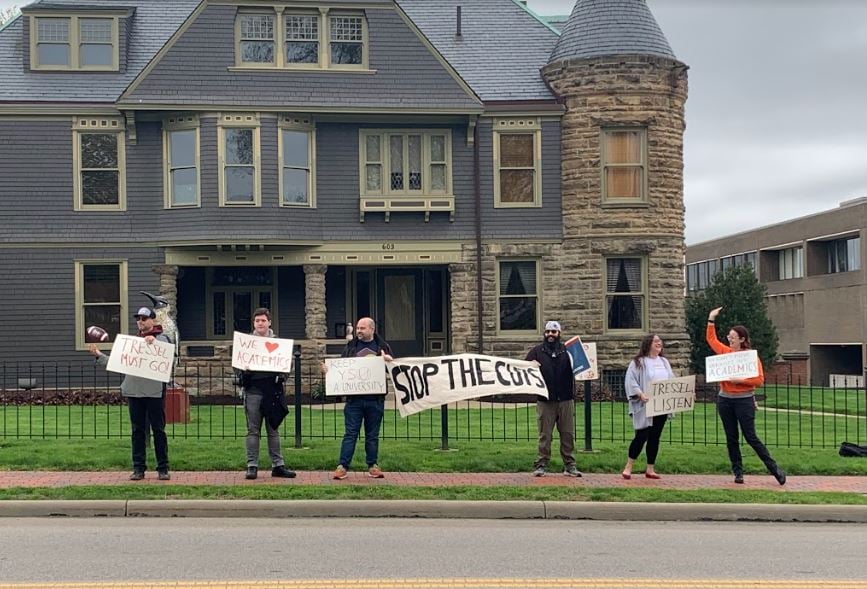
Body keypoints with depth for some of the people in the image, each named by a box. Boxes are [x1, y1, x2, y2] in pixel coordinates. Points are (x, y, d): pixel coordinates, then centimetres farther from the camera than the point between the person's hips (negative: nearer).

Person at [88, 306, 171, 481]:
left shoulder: (161, 338, 1)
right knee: (138, 431, 8)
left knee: (158, 430, 1)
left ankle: (163, 468, 7)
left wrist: (154, 341, -32)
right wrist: (98, 356, 12)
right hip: (134, 391, 5)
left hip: (154, 392, -5)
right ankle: (138, 468, 14)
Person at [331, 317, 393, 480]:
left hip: (375, 399, 0)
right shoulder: (350, 346, 9)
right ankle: (343, 466, 1)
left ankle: (372, 466, 17)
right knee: (350, 433, 0)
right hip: (354, 398, 0)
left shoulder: (383, 346, 7)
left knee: (372, 435, 9)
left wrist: (388, 361, -16)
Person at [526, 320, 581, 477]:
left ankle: (569, 465, 12)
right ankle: (541, 465, 7)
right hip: (545, 401, -1)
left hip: (565, 400, 2)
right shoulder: (536, 351, 6)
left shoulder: (567, 351, 10)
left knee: (568, 434, 5)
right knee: (544, 435, 2)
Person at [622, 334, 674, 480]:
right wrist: (640, 394, -23)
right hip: (645, 407, -6)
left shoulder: (664, 361, 15)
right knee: (642, 436, -7)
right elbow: (630, 381, -11)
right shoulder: (638, 362, -4)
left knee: (655, 437, 8)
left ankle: (650, 469, 16)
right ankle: (628, 467, 4)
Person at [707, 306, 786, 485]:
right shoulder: (725, 352, 6)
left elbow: (759, 380, -12)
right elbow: (711, 338, 20)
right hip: (725, 400, 5)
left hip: (744, 400, -5)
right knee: (731, 438, 7)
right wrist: (711, 320, 14)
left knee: (751, 437, -5)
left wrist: (740, 380, -22)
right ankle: (738, 472, 14)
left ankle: (774, 468, 4)